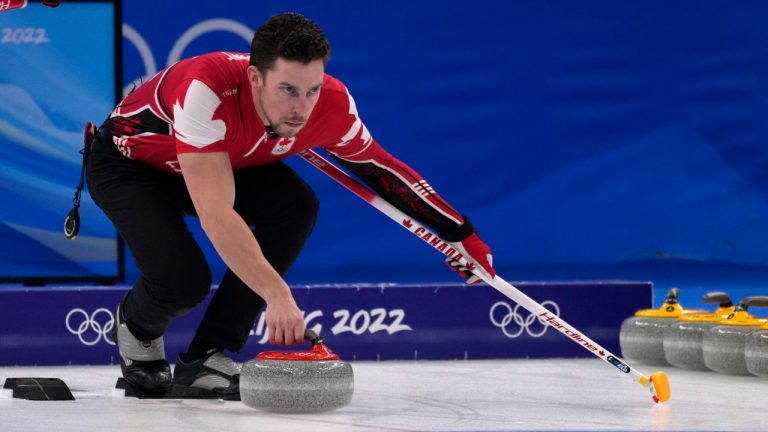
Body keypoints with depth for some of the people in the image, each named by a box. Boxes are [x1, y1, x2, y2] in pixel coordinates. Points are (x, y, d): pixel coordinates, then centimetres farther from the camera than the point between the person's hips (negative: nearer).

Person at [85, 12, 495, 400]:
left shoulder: (332, 104, -25)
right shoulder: (207, 88, -43)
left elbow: (378, 166, -4)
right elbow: (216, 215, -48)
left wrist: (459, 233, -3)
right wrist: (276, 294, -56)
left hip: (224, 160, 6)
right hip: (127, 162, -5)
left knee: (296, 207, -22)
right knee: (183, 280, -27)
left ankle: (207, 356, -10)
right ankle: (137, 326, 13)